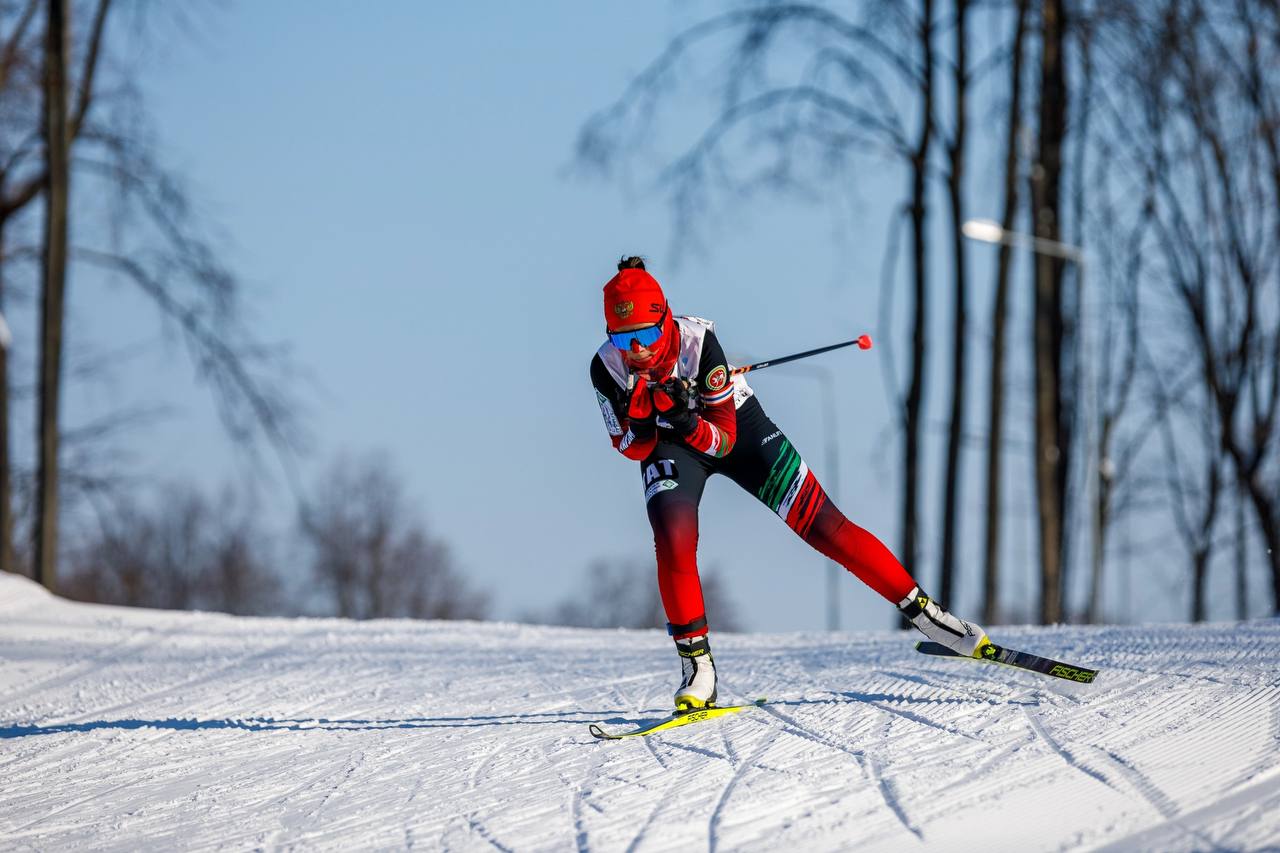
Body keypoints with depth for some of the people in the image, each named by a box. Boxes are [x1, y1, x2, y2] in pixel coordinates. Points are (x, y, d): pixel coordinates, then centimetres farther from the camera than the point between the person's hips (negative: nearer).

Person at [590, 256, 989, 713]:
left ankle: (922, 611, 4)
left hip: (735, 425, -1)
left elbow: (723, 439, -25)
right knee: (672, 537, -27)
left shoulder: (698, 341, -31)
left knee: (822, 525, -6)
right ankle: (696, 664, -14)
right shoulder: (607, 368, -25)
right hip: (668, 448, 1)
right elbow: (631, 450, -13)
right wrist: (641, 423, -34)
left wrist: (688, 422, -45)